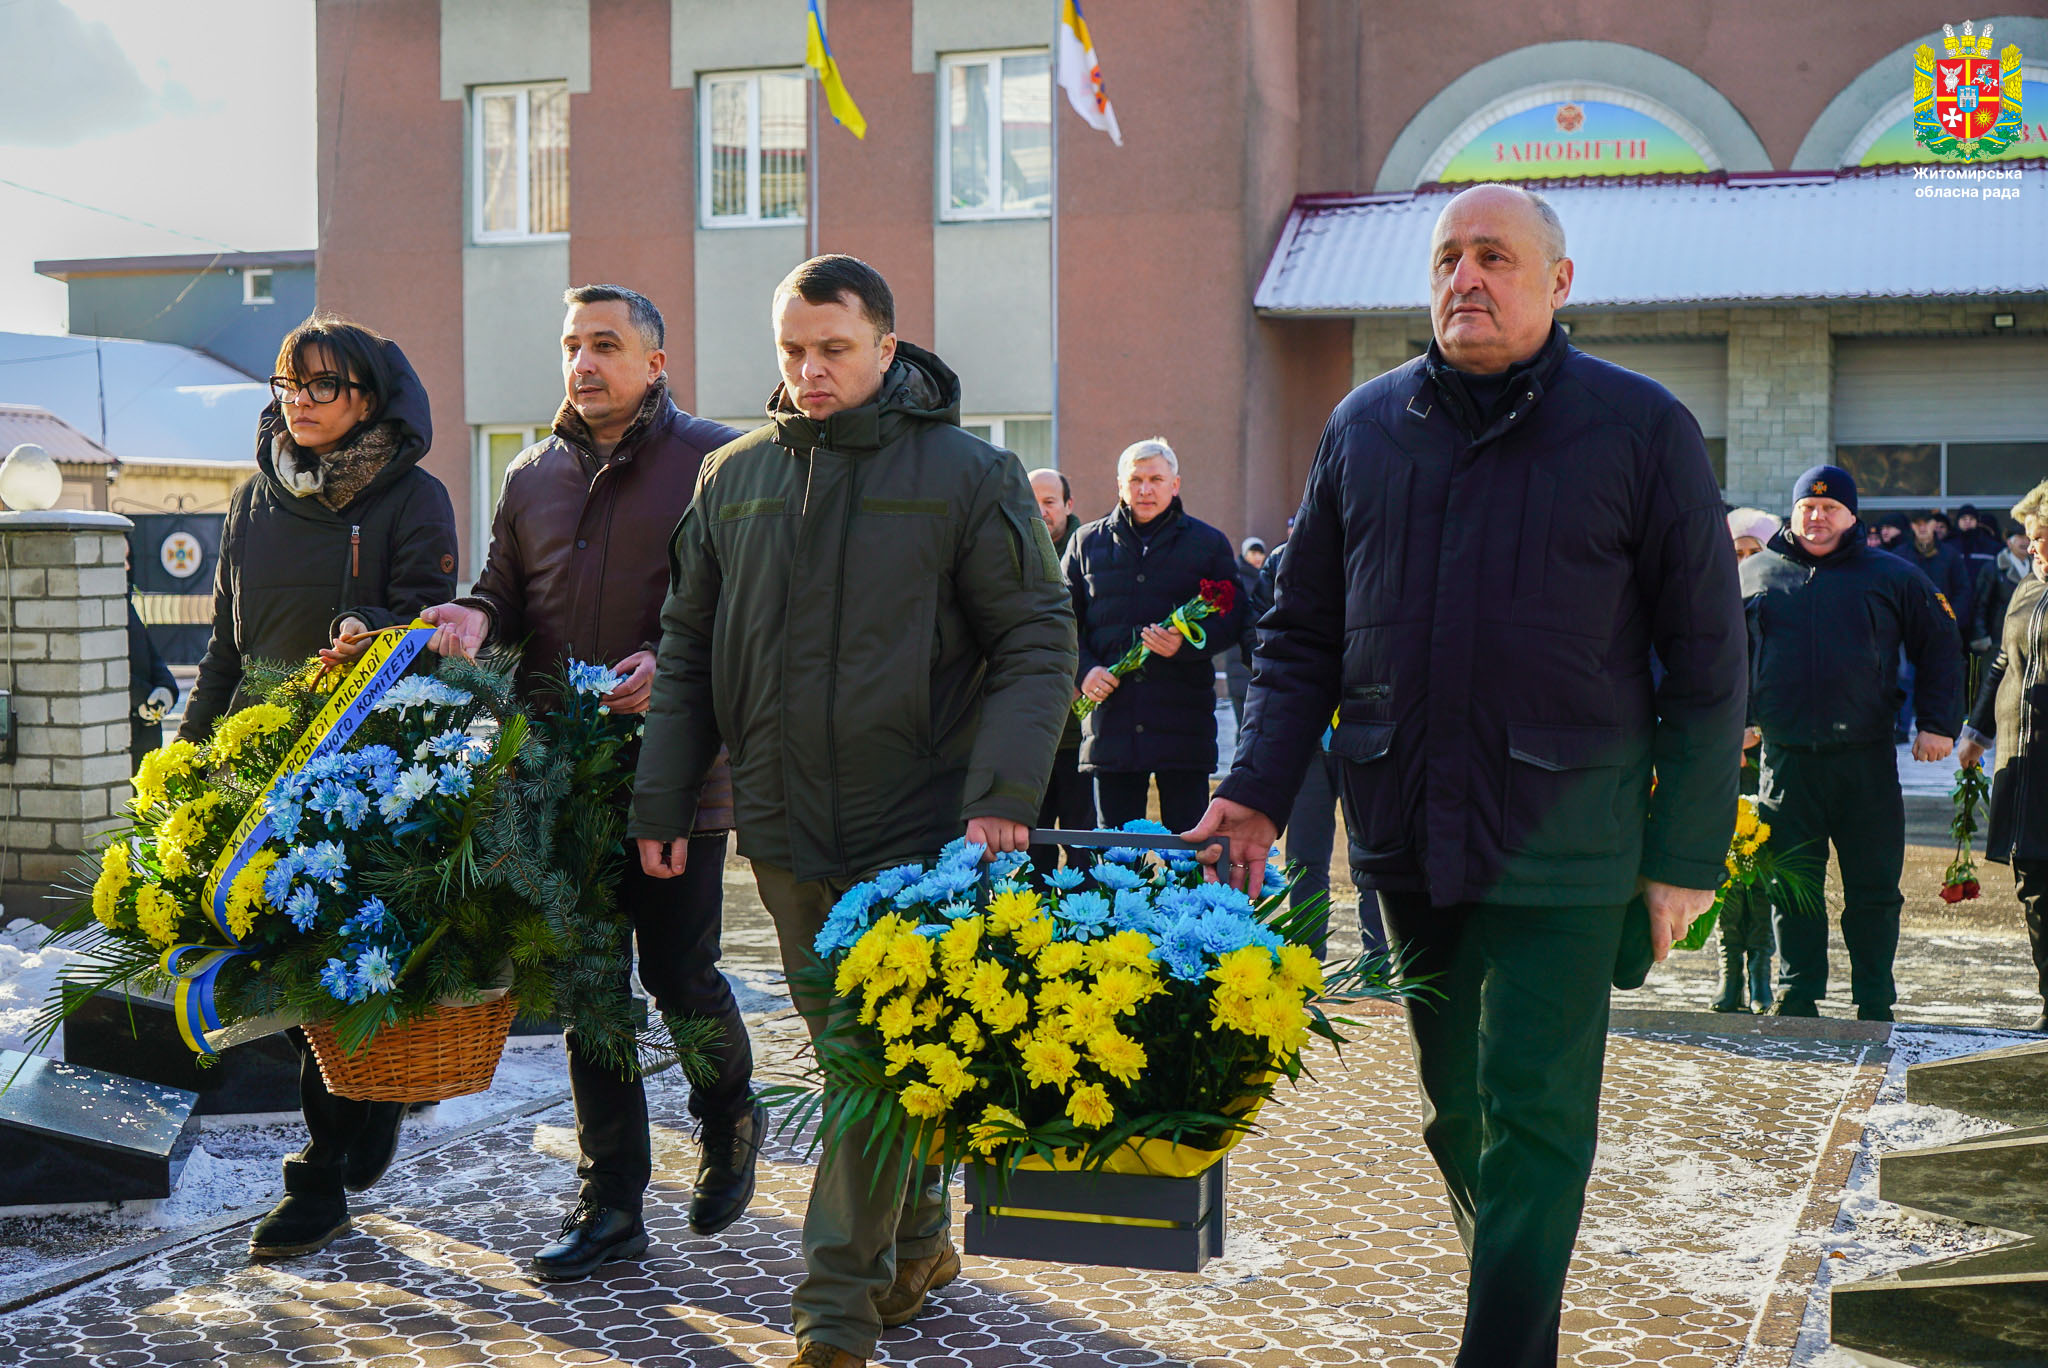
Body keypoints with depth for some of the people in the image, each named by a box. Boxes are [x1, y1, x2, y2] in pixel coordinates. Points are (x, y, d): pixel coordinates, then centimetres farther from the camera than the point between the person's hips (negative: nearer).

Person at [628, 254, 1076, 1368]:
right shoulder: (733, 479, 9)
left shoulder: (968, 473, -4)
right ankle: (918, 1242, 34)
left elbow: (1036, 641, -6)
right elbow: (688, 650, 13)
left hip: (917, 830, -5)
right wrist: (661, 799, 8)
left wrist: (1003, 794, -18)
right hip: (785, 829, 5)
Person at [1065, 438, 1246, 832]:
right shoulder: (1087, 543, 13)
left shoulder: (1208, 543, 9)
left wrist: (1186, 644, -16)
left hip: (1183, 724, -1)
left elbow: (1231, 619, 2)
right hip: (1111, 722, 2)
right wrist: (1083, 670, -5)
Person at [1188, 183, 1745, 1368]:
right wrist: (1259, 791, 0)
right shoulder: (1367, 423, 7)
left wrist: (1686, 854, -5)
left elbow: (1708, 664, -2)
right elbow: (1303, 631, 11)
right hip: (1405, 827, 4)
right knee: (1456, 1105, 16)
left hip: (1559, 842, -4)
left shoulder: (1642, 426, -3)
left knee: (1532, 1115, -3)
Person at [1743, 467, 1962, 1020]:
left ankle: (1875, 1007, 14)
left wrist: (1938, 724, 2)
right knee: (1794, 887, 5)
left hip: (1868, 762, -1)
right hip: (1786, 762, 1)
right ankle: (1797, 999, 14)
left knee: (1874, 890, 3)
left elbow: (1940, 647, 11)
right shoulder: (1754, 574, 10)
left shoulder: (1894, 577, 8)